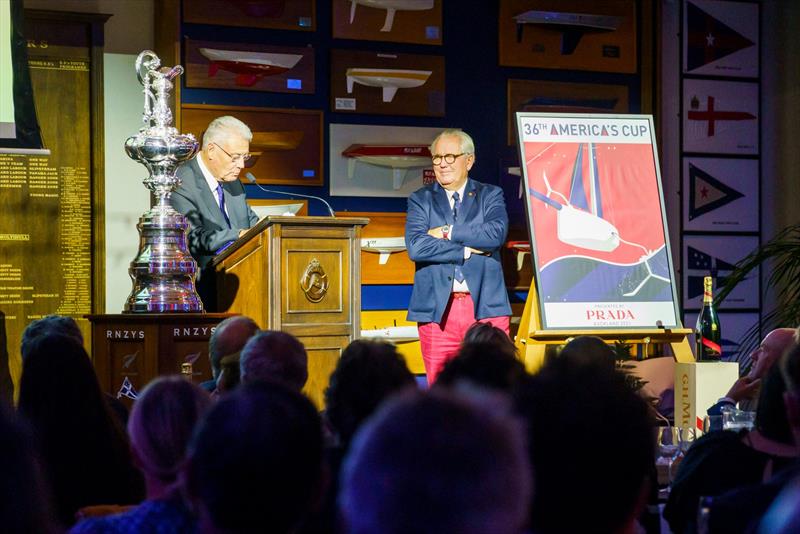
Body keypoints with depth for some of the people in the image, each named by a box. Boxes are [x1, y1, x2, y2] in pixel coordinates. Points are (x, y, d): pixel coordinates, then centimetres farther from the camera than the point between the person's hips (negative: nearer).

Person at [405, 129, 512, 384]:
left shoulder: (491, 195, 12)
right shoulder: (420, 200, 12)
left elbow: (496, 233, -8)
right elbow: (416, 247, -6)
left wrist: (447, 233, -6)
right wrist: (468, 250, -7)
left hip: (486, 307, 0)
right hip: (438, 310, 0)